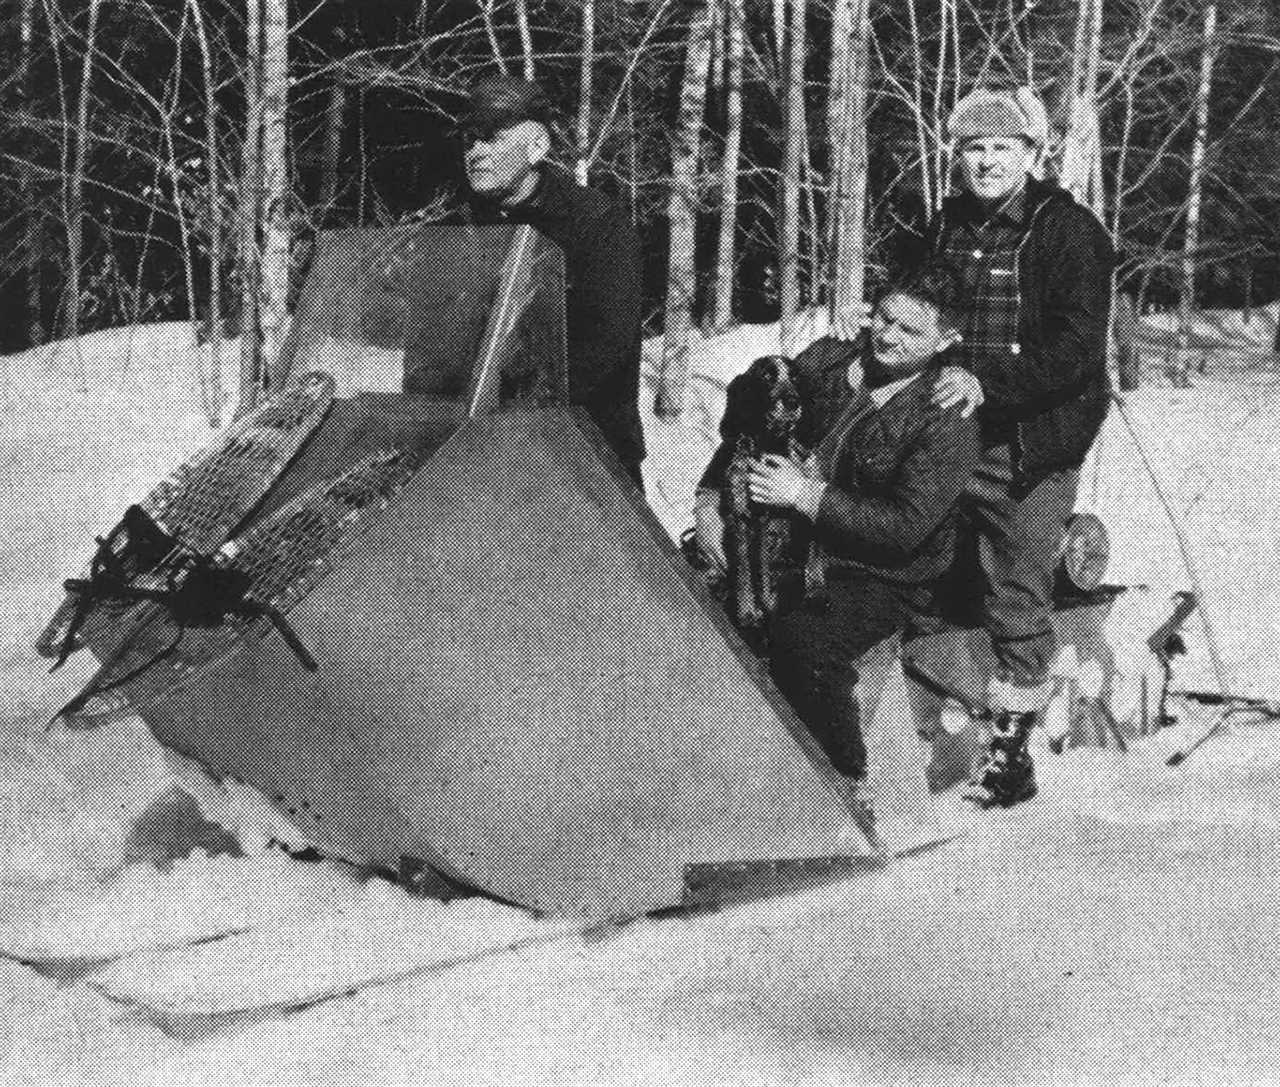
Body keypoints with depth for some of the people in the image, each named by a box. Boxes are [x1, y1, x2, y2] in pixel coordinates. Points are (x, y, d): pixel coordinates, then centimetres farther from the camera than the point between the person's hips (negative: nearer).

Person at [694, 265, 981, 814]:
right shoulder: (824, 361, 2)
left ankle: (849, 784, -13)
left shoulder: (948, 421, -15)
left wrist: (810, 496, -23)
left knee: (804, 637, -32)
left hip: (883, 578, -6)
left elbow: (907, 526, -20)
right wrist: (709, 500, -3)